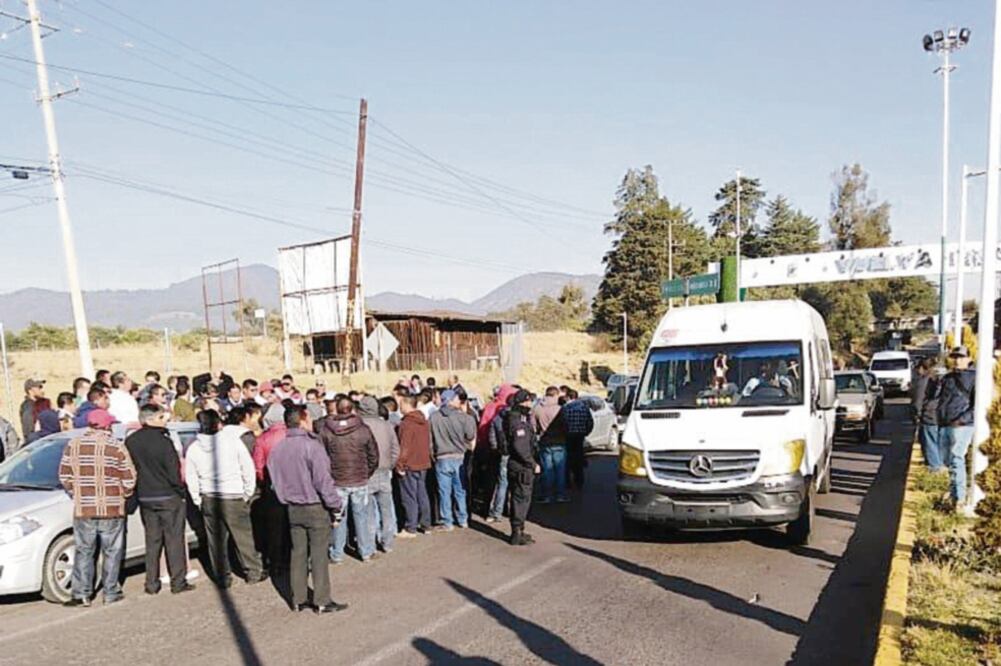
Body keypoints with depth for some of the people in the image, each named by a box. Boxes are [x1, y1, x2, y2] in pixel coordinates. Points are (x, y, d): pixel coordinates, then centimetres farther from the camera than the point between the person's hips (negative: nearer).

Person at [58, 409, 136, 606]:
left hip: (83, 509, 2)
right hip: (111, 509, -2)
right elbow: (129, 480, -7)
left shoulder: (73, 445, 1)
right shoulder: (117, 447, -9)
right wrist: (121, 495, 11)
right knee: (112, 552, 9)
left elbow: (64, 476, 5)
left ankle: (81, 594, 12)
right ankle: (111, 593, 13)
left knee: (84, 552, 13)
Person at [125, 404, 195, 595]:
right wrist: (180, 491, 0)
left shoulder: (130, 441, 1)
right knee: (174, 540, 3)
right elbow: (174, 472, -14)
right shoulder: (163, 441, -16)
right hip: (168, 496, -5)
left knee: (152, 541, 14)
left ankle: (152, 584, 17)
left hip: (144, 498, 6)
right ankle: (178, 582, 5)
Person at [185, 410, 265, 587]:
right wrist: (248, 493, 4)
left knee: (216, 540, 12)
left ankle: (223, 578, 20)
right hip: (233, 497, -3)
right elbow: (248, 467, -7)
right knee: (243, 537, 8)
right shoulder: (232, 439, -10)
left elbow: (190, 479, 5)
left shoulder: (193, 449, -1)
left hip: (208, 499, 3)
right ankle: (254, 572, 17)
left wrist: (198, 501, 15)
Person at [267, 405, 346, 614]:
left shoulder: (278, 449, 3)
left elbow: (275, 479, 11)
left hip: (292, 508, 6)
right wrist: (335, 506, -12)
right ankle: (322, 601, 8)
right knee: (319, 555, 2)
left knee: (298, 553, 14)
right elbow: (323, 481, -19)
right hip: (316, 507, -6)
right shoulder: (311, 446, -19)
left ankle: (298, 600, 21)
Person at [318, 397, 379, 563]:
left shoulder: (325, 430, -7)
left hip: (337, 481, 0)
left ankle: (337, 554, 16)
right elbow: (373, 456, 1)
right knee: (361, 516, 11)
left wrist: (327, 476, 11)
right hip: (360, 481, 1)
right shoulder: (363, 429, -5)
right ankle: (366, 552, 19)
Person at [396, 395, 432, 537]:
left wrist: (400, 465, -12)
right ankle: (425, 525, 20)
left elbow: (404, 447, -18)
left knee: (409, 497, -1)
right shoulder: (424, 422, 9)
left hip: (409, 466, -8)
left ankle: (411, 528, 4)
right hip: (423, 464, 8)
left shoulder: (407, 423, -17)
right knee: (422, 494, 15)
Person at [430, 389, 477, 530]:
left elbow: (430, 438, 1)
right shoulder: (463, 417, -11)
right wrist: (469, 447, 13)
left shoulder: (434, 417, -7)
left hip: (442, 459, 0)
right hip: (459, 457, 0)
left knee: (444, 492, 7)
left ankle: (447, 522, 11)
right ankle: (463, 519, 23)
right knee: (460, 490, 14)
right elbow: (471, 437, -7)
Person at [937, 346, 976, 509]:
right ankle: (953, 490, 27)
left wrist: (962, 419, -18)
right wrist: (940, 420, 12)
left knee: (956, 460, -11)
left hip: (961, 426, -7)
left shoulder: (974, 377, -3)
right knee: (948, 460, 13)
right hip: (944, 425, 7)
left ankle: (959, 497, -9)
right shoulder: (947, 378, 18)